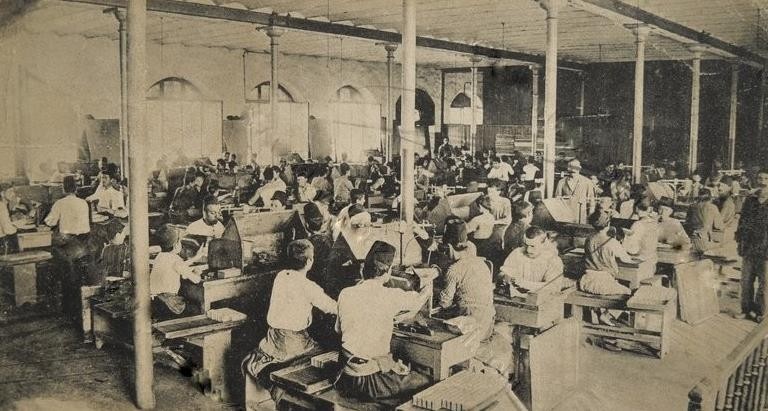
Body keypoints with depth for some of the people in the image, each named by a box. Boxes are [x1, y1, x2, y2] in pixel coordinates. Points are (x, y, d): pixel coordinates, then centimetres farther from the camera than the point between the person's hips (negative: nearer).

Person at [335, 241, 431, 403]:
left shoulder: (345, 294, -3)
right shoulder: (391, 296, -16)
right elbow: (418, 300, 5)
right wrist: (429, 285, 27)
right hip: (372, 380, -6)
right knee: (425, 383, 10)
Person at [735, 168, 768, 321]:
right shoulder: (750, 200, 8)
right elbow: (742, 221, 15)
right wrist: (740, 238, 8)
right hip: (749, 248, 4)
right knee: (746, 280, 11)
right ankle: (746, 309, 24)